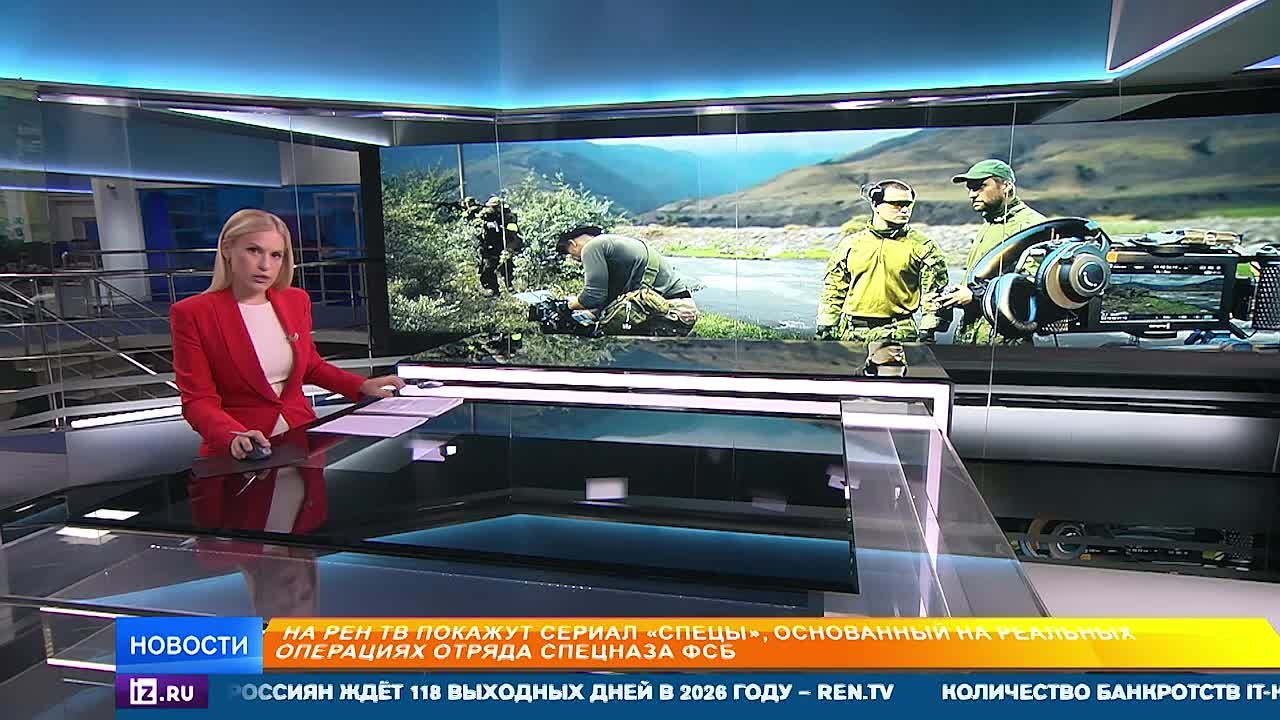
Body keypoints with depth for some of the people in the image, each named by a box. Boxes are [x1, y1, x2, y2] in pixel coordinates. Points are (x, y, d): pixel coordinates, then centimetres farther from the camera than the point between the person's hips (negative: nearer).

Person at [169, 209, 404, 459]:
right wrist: (235, 437, -25)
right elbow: (198, 400, -7)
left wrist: (362, 386, 9)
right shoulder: (191, 314, -4)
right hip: (239, 454, -4)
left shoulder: (297, 300, 9)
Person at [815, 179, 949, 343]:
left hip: (897, 335, -2)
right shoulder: (851, 242, 9)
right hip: (850, 333, 2)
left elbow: (932, 294, 2)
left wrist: (926, 333, -6)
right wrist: (824, 329, 6)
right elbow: (833, 290, 11)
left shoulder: (921, 246, 3)